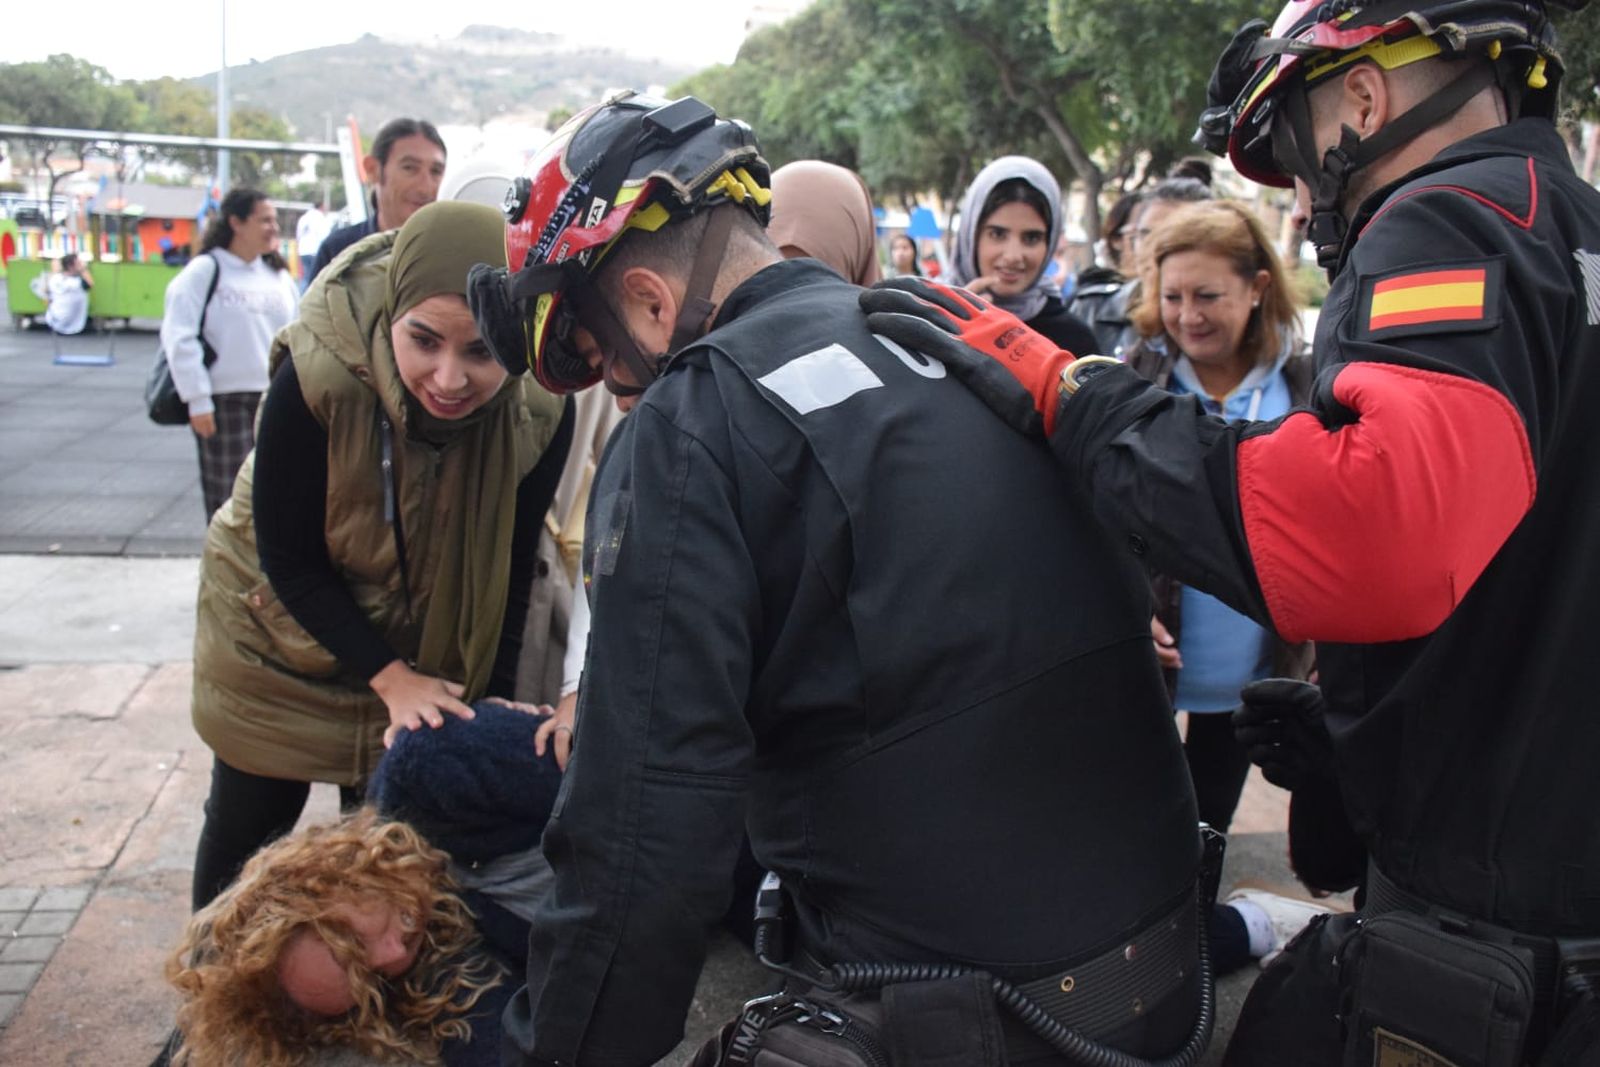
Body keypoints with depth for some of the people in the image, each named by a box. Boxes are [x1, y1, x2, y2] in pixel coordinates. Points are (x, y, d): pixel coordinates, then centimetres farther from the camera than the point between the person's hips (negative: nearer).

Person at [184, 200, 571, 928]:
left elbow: (505, 573, -13)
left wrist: (488, 706, -15)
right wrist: (389, 677, -26)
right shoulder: (315, 374, -34)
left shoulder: (541, 412, -27)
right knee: (248, 821, 12)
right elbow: (289, 559, -22)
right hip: (279, 626, -1)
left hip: (424, 642, 2)